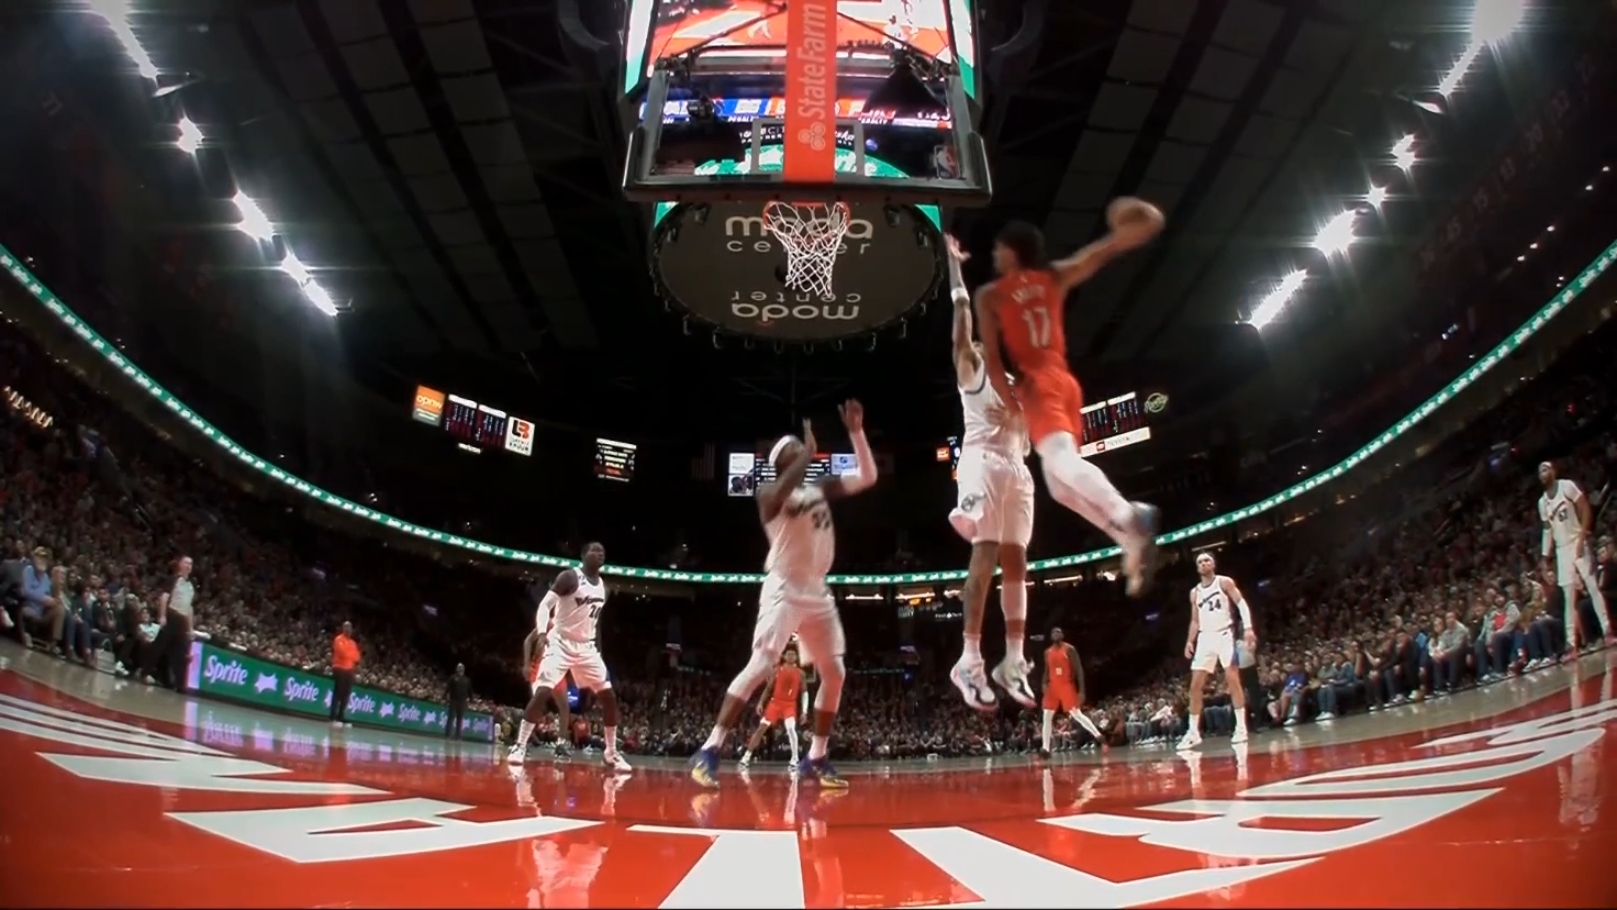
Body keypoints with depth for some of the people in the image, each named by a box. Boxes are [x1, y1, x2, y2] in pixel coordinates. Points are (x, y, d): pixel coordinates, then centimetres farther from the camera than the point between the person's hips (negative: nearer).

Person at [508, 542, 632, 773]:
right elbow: (545, 604, -18)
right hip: (561, 643, -6)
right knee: (542, 692, -20)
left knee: (609, 696, 1)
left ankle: (611, 753, 10)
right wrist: (542, 631, -35)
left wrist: (598, 647, 17)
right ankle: (519, 746, -11)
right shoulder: (570, 577, -11)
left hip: (586, 647, 7)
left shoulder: (602, 587, 11)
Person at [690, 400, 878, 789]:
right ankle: (709, 751, -19)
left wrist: (856, 432, 3)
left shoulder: (821, 489, 15)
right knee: (759, 667, -19)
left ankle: (815, 759, 16)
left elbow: (868, 477, 11)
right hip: (784, 589, -7)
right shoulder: (769, 492, -4)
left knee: (834, 673, 7)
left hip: (817, 591, 7)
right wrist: (809, 452, -21)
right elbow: (782, 494, -29)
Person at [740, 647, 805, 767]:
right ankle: (747, 756, 5)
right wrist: (760, 703, -1)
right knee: (761, 728, -2)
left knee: (791, 728, -24)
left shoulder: (800, 673, 3)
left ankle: (794, 760, -19)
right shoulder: (777, 670, 3)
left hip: (790, 704, -1)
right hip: (775, 702, 1)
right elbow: (768, 688, 8)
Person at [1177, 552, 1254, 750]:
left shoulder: (1224, 582, 1)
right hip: (1205, 638, 5)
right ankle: (1193, 732, 1)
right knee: (1195, 685, -2)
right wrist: (1190, 641, 8)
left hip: (1224, 634, -5)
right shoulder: (1195, 592, 15)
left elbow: (1241, 604, -8)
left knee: (1232, 678, -11)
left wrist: (1248, 627, -21)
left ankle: (1241, 727, -5)